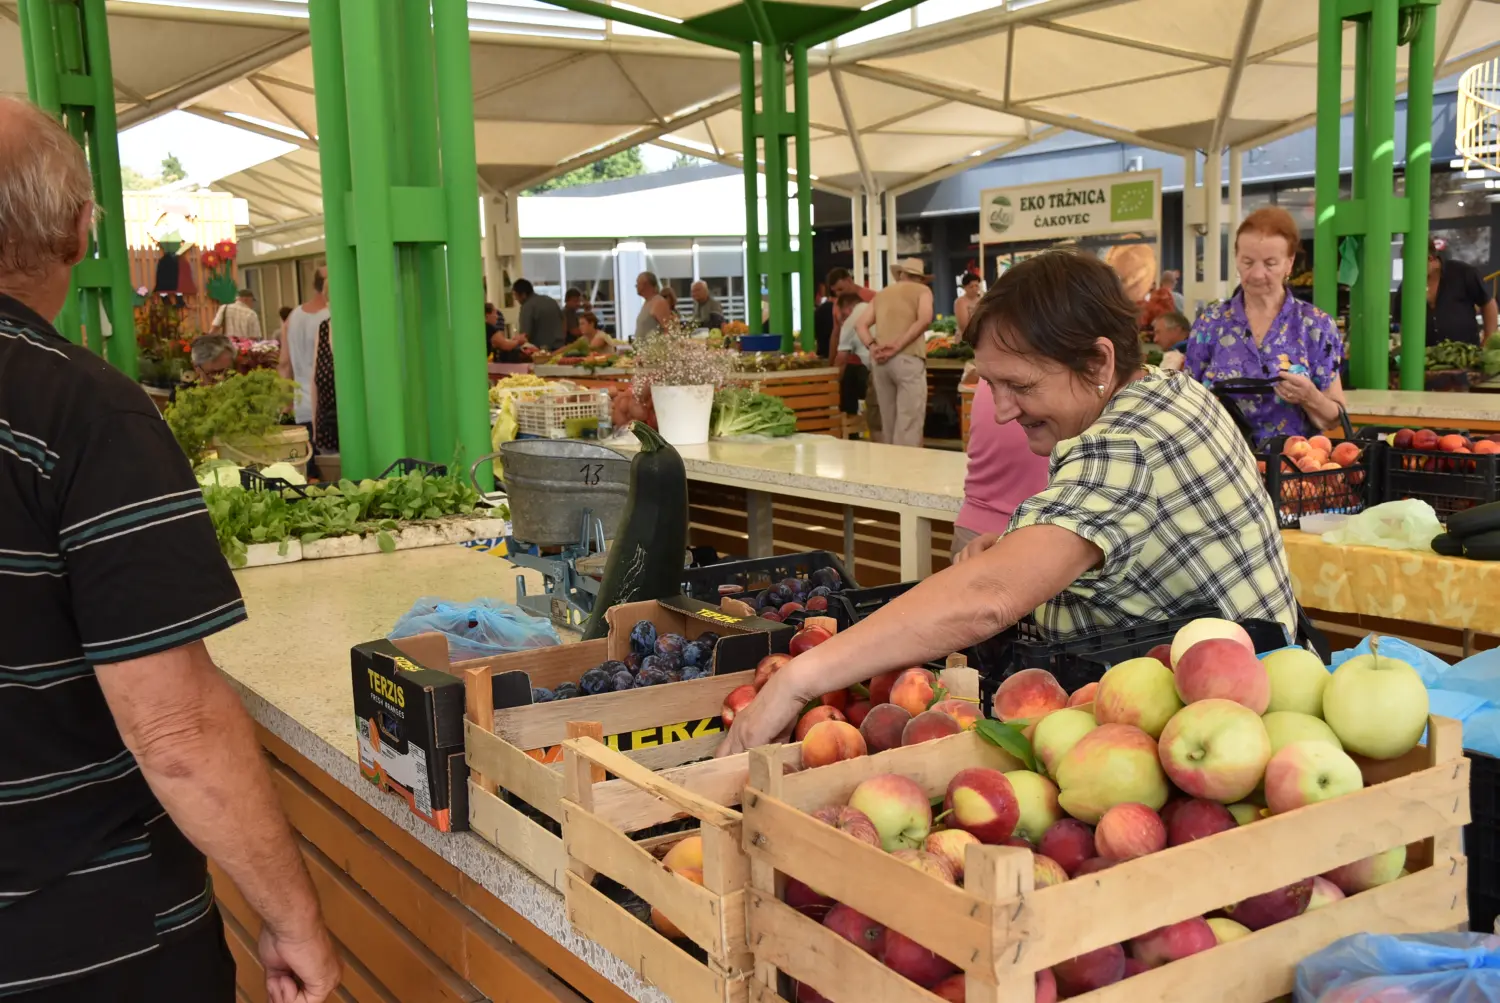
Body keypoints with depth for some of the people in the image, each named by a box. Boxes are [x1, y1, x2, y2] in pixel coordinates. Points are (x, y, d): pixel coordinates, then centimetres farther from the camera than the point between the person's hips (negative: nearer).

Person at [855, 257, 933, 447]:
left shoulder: (881, 294, 24)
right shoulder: (922, 290, 10)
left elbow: (860, 324, 12)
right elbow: (925, 319, -10)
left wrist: (872, 346, -2)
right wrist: (898, 345, -12)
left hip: (881, 361, 5)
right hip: (908, 359, -5)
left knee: (888, 423, 11)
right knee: (909, 423, -8)